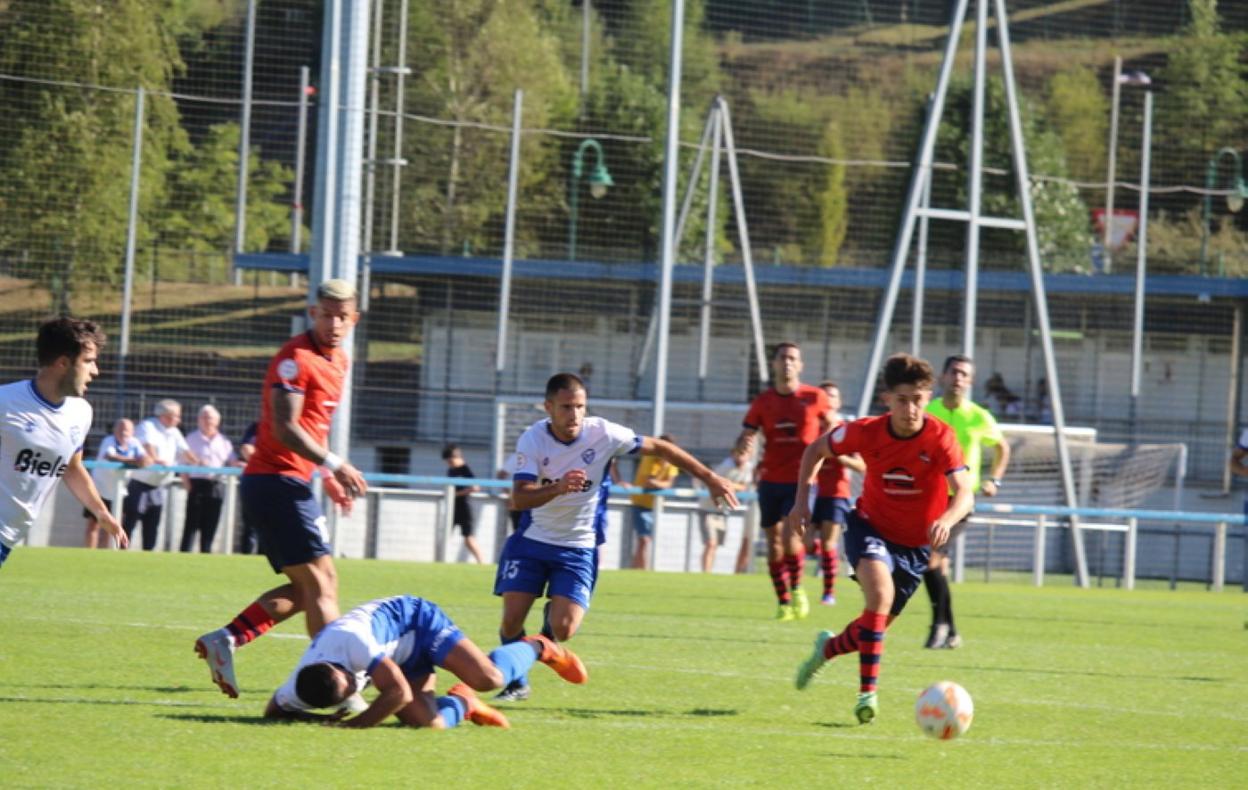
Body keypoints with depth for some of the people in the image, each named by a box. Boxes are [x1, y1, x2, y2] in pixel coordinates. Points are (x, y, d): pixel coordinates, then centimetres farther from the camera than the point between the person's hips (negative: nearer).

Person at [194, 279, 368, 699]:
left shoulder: (338, 361, 16)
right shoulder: (297, 358, -13)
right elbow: (286, 428, -21)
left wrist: (327, 476, 16)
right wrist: (334, 465, -23)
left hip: (288, 483, 10)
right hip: (279, 481, -10)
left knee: (303, 588, 11)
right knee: (321, 582, -11)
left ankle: (225, 639, 6)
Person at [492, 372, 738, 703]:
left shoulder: (602, 434, -15)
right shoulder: (532, 440, -15)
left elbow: (658, 448, -3)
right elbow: (519, 499, -25)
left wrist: (709, 477, -4)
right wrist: (558, 488, -44)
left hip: (579, 548, 0)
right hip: (532, 541, 0)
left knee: (563, 630, -14)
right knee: (511, 622, -7)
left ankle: (553, 617, 24)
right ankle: (516, 682, 22)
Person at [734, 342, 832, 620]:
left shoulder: (814, 398, -1)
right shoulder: (763, 401, 5)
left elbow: (830, 429, 13)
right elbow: (747, 435, 5)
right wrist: (743, 446, -19)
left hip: (801, 481, -3)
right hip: (771, 480, 3)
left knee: (790, 537, -18)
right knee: (774, 542, 4)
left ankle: (797, 588, 7)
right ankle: (783, 602, 16)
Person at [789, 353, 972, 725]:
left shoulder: (940, 437, -23)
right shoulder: (867, 432, -17)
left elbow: (964, 493, -35)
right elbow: (817, 449, 3)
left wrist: (946, 520, -55)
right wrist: (802, 498, -6)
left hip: (915, 544, 2)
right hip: (870, 525, -1)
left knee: (879, 623, 10)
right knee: (880, 592, -30)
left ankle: (829, 647, 43)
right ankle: (868, 692, -28)